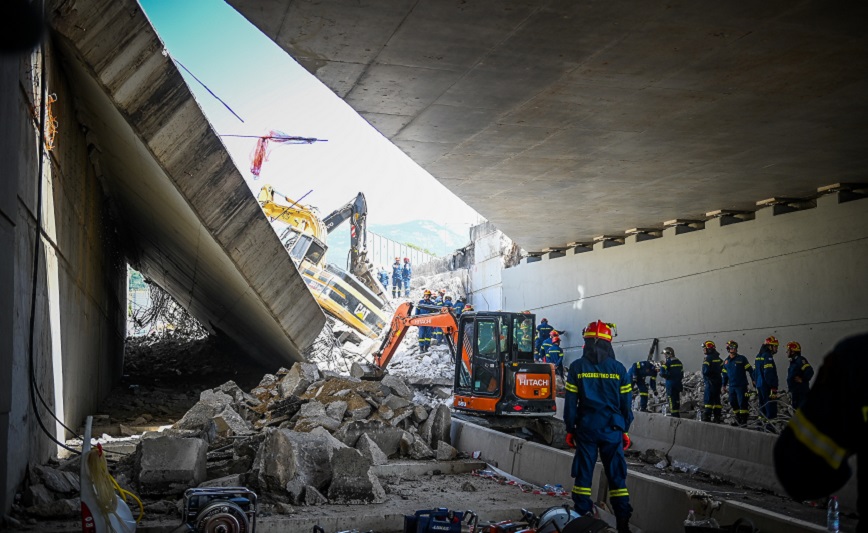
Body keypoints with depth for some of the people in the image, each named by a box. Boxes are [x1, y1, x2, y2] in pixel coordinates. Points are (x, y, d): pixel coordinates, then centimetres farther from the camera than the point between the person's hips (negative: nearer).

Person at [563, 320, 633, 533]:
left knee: (584, 472, 6)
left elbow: (570, 401, -2)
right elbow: (625, 402, 4)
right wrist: (625, 429, 13)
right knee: (616, 473, 5)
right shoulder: (618, 368, 0)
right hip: (612, 428, 1)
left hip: (585, 427, 0)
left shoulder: (577, 367, -2)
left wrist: (570, 429, 6)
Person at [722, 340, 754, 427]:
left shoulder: (742, 359, -2)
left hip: (741, 386, -5)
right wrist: (724, 385, 20)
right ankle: (738, 420, 18)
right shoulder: (726, 361, 12)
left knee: (742, 403, -9)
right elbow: (725, 374, 20)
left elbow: (750, 370, -2)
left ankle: (744, 420, -5)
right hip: (732, 386, 5)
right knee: (733, 403, 7)